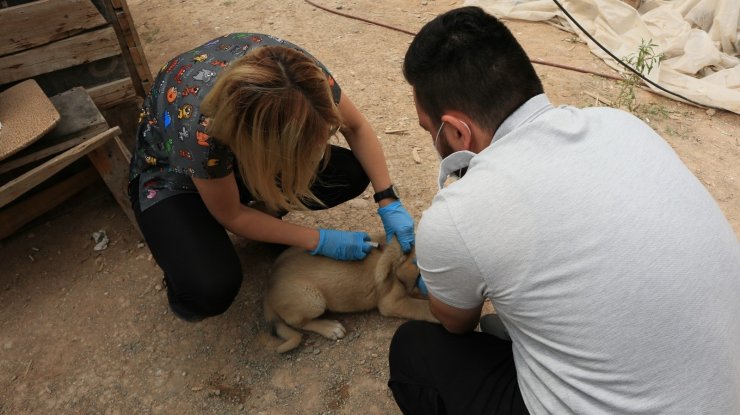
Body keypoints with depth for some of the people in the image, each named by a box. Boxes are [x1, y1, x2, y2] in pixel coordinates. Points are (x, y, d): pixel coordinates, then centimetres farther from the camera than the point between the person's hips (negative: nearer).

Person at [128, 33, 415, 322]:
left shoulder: (301, 71, -31)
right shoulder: (200, 131, -42)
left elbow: (356, 128, -12)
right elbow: (231, 215, -23)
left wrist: (388, 201, -19)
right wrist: (319, 241, -23)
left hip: (242, 150, 5)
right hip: (172, 173, -4)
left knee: (351, 175, -15)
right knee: (211, 290, -30)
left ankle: (266, 213, 5)